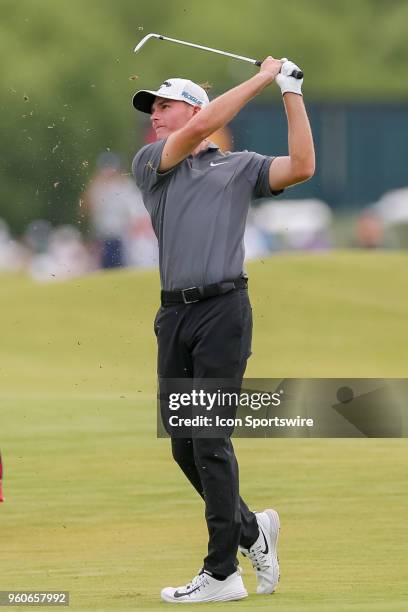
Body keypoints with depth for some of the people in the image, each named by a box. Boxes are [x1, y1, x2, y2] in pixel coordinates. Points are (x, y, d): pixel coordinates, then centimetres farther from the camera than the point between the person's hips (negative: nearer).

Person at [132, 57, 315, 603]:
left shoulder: (240, 167, 10)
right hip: (174, 313, 4)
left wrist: (290, 92, -4)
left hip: (223, 308, -4)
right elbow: (201, 129, -3)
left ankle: (222, 572, -6)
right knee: (184, 446, 5)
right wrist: (261, 79, -2)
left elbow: (302, 167, -5)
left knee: (210, 440, -9)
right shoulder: (150, 164, 13)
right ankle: (249, 529, 25)